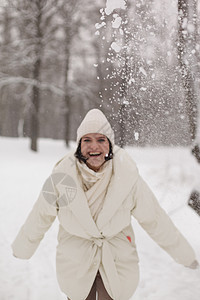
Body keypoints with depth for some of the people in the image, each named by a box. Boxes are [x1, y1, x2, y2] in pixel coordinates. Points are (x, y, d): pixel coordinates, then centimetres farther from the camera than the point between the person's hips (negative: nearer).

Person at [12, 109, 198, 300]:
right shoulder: (62, 177, -17)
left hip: (118, 261, 0)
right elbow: (40, 217, 0)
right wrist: (22, 248, 12)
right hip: (75, 261, 0)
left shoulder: (127, 177, -17)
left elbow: (154, 219, -5)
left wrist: (185, 254, 3)